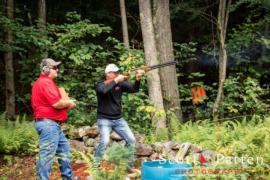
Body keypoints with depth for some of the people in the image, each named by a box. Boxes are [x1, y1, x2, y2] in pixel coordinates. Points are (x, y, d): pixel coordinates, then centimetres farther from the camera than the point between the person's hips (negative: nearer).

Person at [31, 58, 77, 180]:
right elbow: (57, 103, -23)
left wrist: (66, 104, 12)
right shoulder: (46, 82, -15)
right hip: (48, 124, -12)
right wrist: (69, 103, -4)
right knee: (46, 155, -9)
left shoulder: (43, 82, 19)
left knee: (64, 149, 20)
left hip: (51, 124, 12)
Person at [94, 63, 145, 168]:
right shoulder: (100, 85, -8)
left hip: (118, 119, 5)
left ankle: (129, 165, 15)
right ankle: (95, 165, -6)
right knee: (105, 141, -23)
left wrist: (138, 79, -27)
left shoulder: (120, 84, 2)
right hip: (104, 119, -5)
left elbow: (134, 89, -9)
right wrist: (116, 80, -30)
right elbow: (104, 90, -32)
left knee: (131, 140, 0)